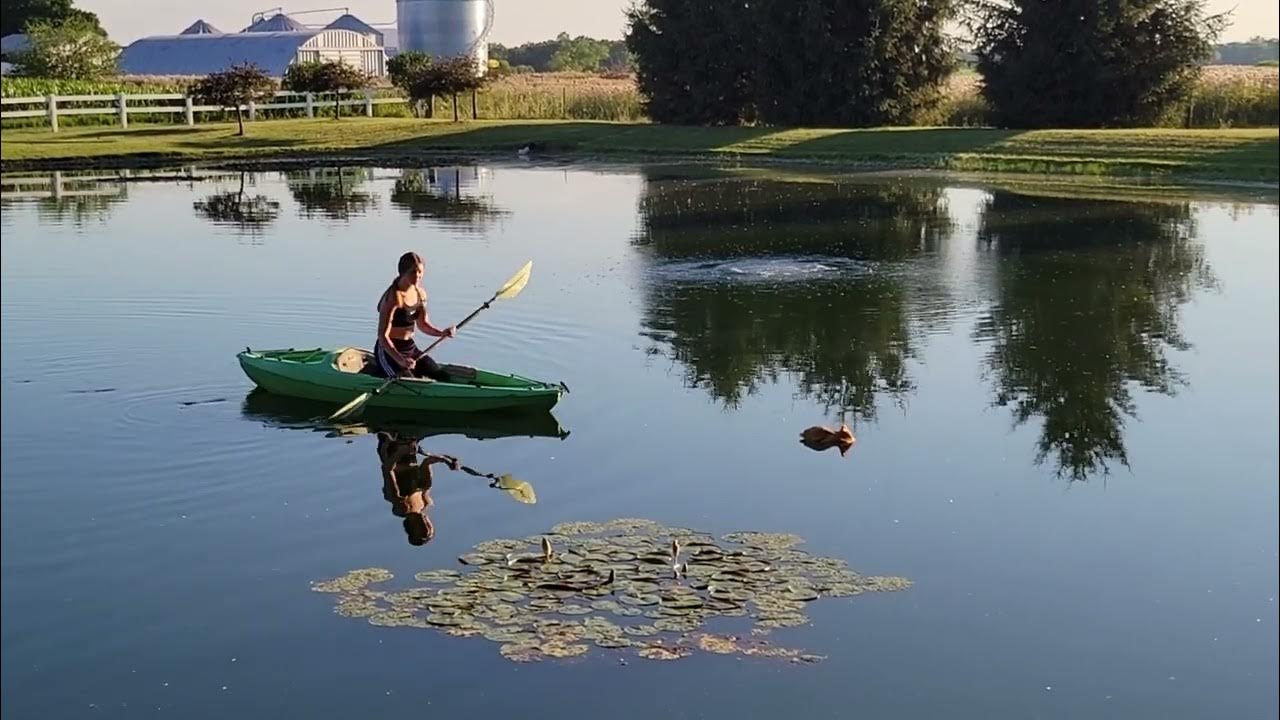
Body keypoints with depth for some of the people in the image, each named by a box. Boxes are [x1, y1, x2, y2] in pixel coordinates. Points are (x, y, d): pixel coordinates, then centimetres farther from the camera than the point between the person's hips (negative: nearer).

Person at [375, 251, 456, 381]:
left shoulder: (420, 294, 4)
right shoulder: (393, 298, -19)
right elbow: (383, 336, -22)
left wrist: (442, 333, -5)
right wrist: (400, 360, -35)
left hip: (410, 348, 8)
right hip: (389, 351, -8)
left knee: (443, 378, -2)